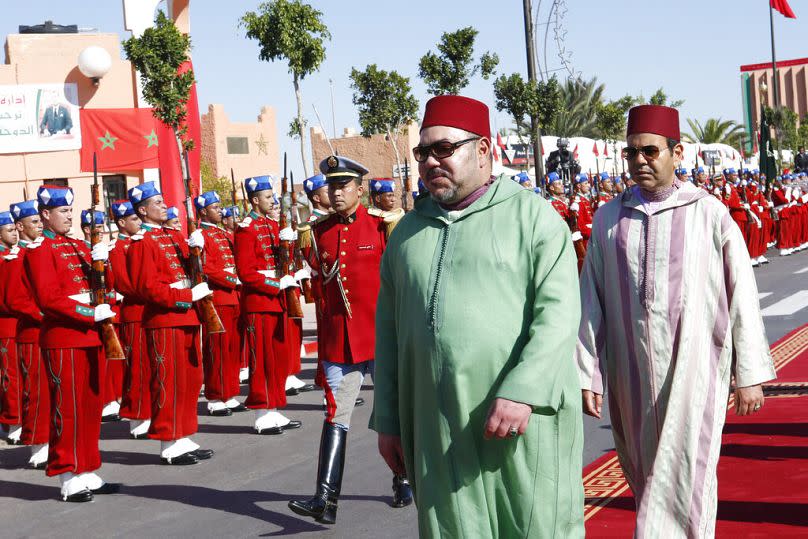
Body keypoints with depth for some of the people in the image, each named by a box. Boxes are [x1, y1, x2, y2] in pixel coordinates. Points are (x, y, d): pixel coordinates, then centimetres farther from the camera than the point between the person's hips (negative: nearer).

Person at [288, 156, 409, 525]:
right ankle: (326, 500, -4)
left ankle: (404, 482, 29)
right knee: (335, 415, -1)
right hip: (337, 340, 2)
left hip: (381, 338, -2)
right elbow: (318, 281, 14)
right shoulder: (319, 232, 5)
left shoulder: (384, 225, -5)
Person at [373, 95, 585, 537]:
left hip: (524, 418, -4)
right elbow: (388, 330, 15)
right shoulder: (408, 231, 14)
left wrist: (521, 391, -21)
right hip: (436, 430, 4)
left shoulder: (531, 214, -1)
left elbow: (558, 311, -11)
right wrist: (387, 420, 12)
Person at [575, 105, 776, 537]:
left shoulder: (709, 213, -4)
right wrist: (587, 373, 2)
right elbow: (590, 301, 5)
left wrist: (750, 373, -1)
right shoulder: (608, 219, 3)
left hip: (693, 367, -3)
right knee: (644, 475, 14)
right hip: (631, 372, 3)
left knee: (684, 484, -6)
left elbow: (740, 294, -1)